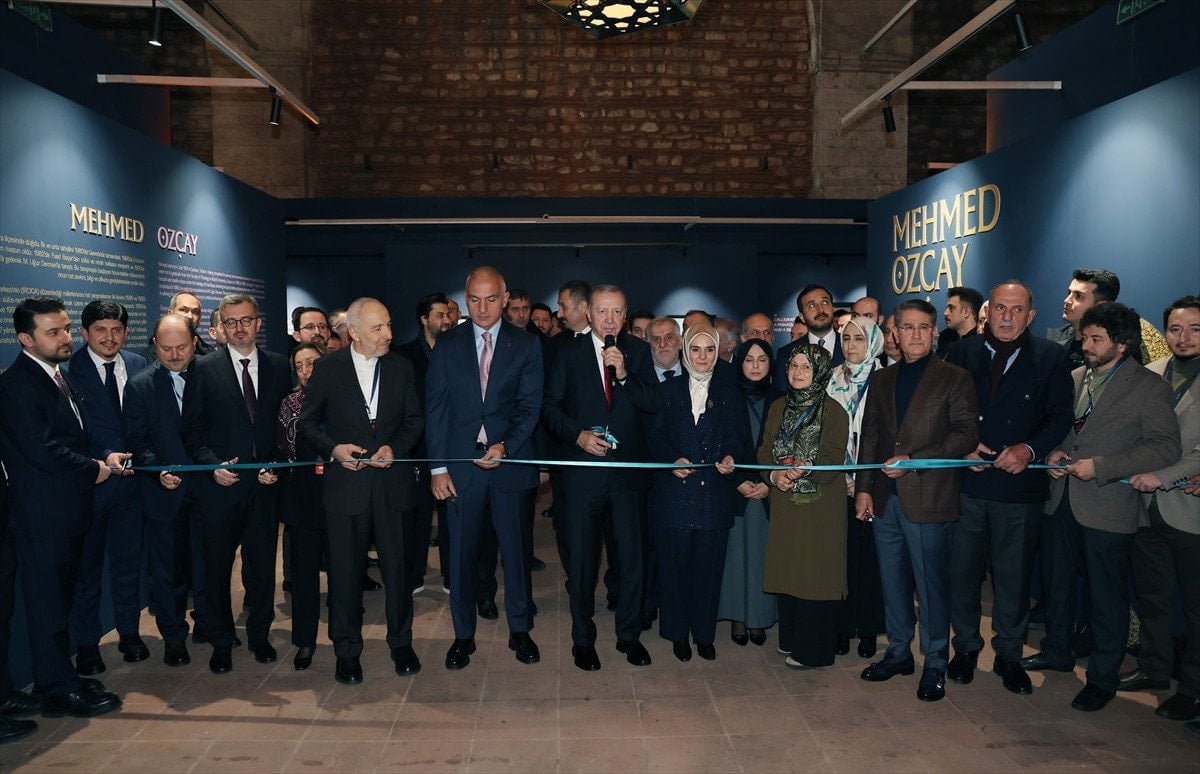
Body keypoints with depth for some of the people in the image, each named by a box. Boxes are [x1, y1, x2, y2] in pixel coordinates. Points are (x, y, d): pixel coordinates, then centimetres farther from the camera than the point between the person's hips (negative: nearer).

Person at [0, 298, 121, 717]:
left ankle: (57, 676, 30)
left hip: (68, 510, 9)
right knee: (47, 602, 2)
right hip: (42, 513, -9)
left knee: (59, 599, 18)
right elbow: (43, 449, -23)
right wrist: (95, 470, -11)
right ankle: (60, 690, 13)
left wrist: (102, 459, 3)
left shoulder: (59, 376, 12)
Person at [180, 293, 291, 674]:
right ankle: (221, 642, 23)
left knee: (262, 564, 10)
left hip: (264, 483, 2)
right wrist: (213, 464, -13)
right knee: (217, 567, 8)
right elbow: (191, 429, 0)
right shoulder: (204, 369, 0)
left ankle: (259, 635, 27)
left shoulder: (279, 367, 6)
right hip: (220, 484, -1)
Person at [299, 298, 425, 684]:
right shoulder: (328, 368, 0)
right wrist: (334, 449, -12)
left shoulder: (401, 368, 6)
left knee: (398, 567, 8)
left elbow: (415, 420, 8)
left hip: (393, 482, 2)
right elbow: (308, 422, 4)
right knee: (345, 570, 6)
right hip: (346, 482, -1)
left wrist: (394, 447, -9)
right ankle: (347, 651, 22)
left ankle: (401, 642, 27)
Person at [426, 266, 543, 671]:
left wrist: (505, 447, -17)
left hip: (510, 461, 0)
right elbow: (434, 408, 3)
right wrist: (437, 466, -4)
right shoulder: (448, 345, 5)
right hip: (461, 463, 1)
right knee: (462, 553, 7)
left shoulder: (526, 344, 2)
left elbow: (530, 405, -2)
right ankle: (463, 635, 22)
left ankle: (519, 630, 25)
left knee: (516, 550, 9)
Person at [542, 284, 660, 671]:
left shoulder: (638, 351, 5)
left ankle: (629, 635, 24)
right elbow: (550, 406, 2)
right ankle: (583, 639, 22)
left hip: (629, 468, 1)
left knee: (631, 555, 7)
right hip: (583, 470, -1)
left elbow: (653, 404, -3)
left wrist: (624, 374, -16)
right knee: (582, 556, 8)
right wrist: (578, 435, -12)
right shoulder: (569, 353, 3)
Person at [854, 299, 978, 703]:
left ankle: (935, 665, 15)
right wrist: (863, 488, 7)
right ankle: (898, 652, 27)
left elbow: (967, 435, -9)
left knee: (931, 585, 2)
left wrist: (914, 460, -16)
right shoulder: (881, 380, 14)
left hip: (928, 498, -5)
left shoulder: (955, 379, -1)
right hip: (885, 499, 5)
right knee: (893, 582, 13)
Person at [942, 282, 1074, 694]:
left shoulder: (1051, 358, 2)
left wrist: (1030, 450, -16)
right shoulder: (963, 352, 5)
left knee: (1013, 575, 8)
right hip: (966, 482, 1)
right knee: (962, 569, 9)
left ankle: (1009, 655, 26)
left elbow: (1061, 416, -1)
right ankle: (966, 647, 27)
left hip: (1019, 484, -1)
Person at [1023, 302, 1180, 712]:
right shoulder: (1076, 377, 9)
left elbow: (1167, 447, -16)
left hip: (1107, 508, -6)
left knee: (1106, 598, 6)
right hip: (1062, 500, 6)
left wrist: (1099, 466, -21)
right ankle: (1057, 651, 38)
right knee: (1055, 582, 18)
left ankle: (1103, 678, 21)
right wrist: (1055, 452, -2)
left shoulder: (1148, 386, -10)